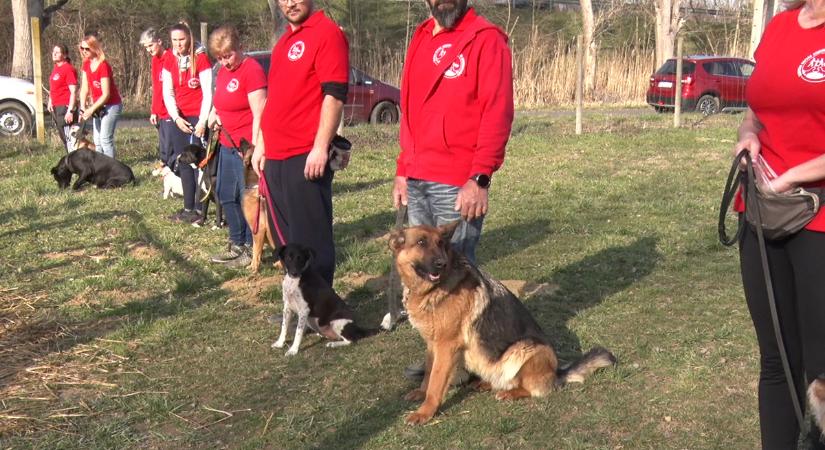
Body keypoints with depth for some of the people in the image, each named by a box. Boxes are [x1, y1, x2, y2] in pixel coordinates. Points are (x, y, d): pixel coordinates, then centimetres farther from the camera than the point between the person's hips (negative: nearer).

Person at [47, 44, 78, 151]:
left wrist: (70, 111, -23)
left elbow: (73, 92, -19)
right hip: (56, 108, 9)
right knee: (63, 137, 16)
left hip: (65, 107, -9)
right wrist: (50, 101, 13)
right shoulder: (56, 68, 13)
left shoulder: (68, 69, -14)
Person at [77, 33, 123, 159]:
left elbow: (106, 94, -22)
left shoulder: (103, 66, -22)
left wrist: (91, 110, -19)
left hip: (111, 105, -8)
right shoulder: (86, 64, 2)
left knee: (105, 139, -13)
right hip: (98, 106, 8)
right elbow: (84, 88, 2)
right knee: (97, 141, 9)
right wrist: (83, 108, -8)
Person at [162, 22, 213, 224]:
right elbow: (168, 93, 5)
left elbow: (208, 93, -11)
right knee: (183, 163, 8)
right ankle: (188, 208, 15)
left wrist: (202, 122, -15)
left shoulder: (201, 58, -9)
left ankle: (199, 209, -3)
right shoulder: (169, 62, 6)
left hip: (198, 118, -6)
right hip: (179, 118, 6)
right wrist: (176, 118, -8)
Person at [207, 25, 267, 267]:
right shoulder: (223, 71, 12)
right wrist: (213, 114, 6)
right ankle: (237, 245, 27)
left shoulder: (252, 69, -14)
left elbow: (259, 113, -19)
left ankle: (251, 249, 6)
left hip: (246, 146, -10)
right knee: (226, 197, 15)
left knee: (248, 198, -3)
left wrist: (254, 148, -23)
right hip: (227, 144, 10)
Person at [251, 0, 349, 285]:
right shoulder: (284, 41, 20)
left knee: (311, 237, -3)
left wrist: (320, 147, -21)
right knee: (287, 235, 14)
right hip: (276, 156, 9)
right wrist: (262, 144, 21)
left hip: (306, 157, -9)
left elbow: (334, 95, -16)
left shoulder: (327, 33, -8)